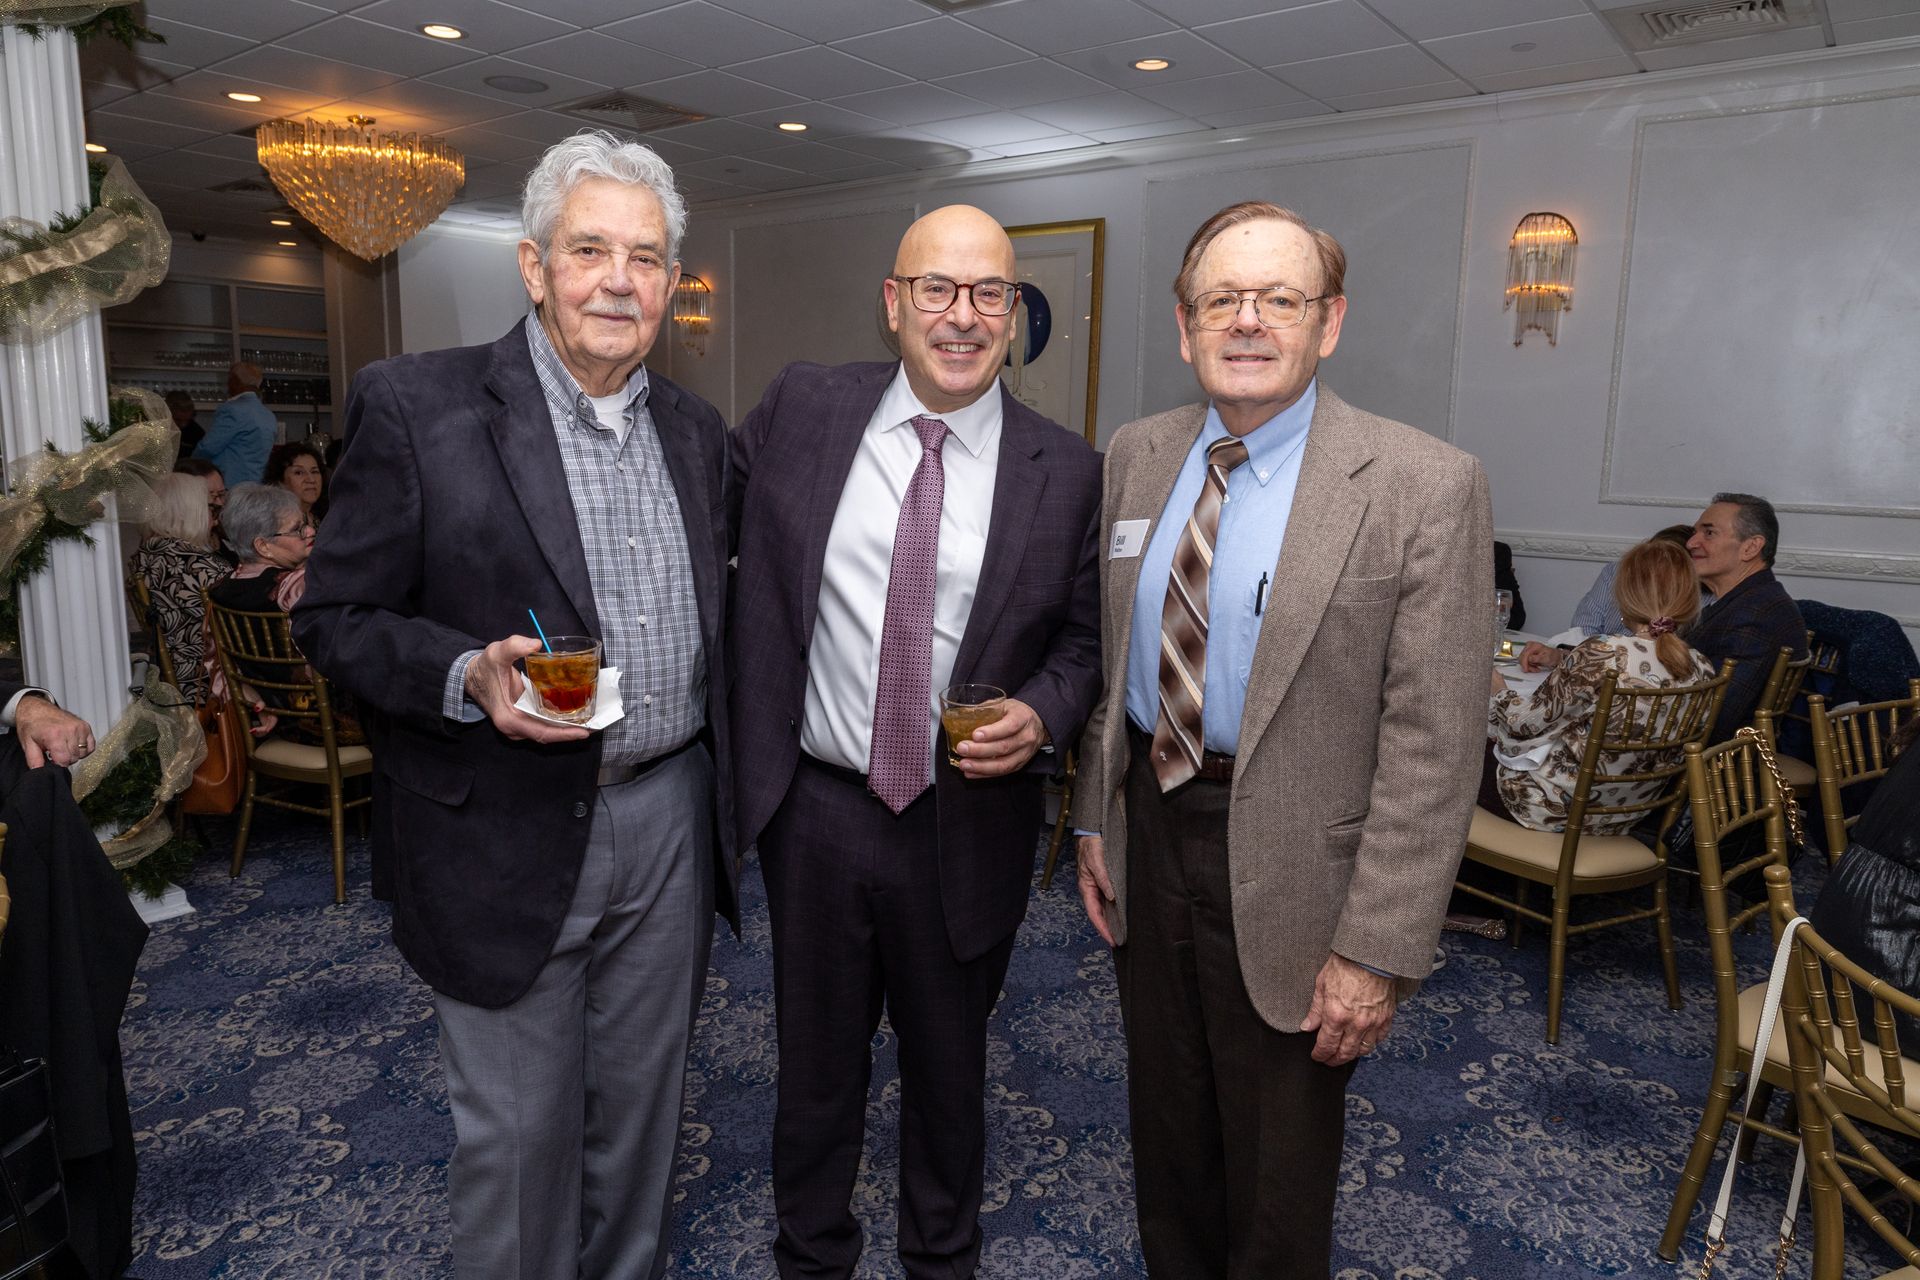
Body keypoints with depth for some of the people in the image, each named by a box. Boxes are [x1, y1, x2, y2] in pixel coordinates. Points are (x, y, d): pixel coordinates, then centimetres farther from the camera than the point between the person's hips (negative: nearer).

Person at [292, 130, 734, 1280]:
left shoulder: (698, 432, 7)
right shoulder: (416, 406, -9)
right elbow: (336, 617, -7)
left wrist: (724, 794, 11)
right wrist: (468, 677, -24)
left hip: (670, 821, 5)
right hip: (509, 835, -4)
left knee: (642, 1102, 20)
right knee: (518, 1130, 12)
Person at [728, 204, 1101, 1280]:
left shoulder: (1067, 473, -6)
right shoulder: (802, 408, -3)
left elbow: (1082, 641, 2)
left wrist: (1041, 716, -17)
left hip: (968, 826, 0)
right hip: (816, 812, 1)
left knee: (949, 1067, 21)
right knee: (817, 1061, 20)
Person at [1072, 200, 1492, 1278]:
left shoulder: (1424, 488, -15)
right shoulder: (1136, 457, 2)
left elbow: (1432, 745, -16)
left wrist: (1380, 950, -17)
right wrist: (1096, 819, 9)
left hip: (1285, 867, -4)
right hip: (1150, 824, 5)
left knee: (1278, 1178, 16)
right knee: (1167, 1133, 24)